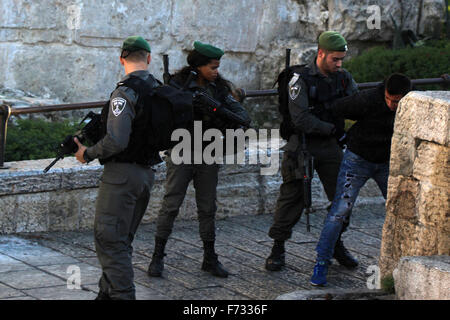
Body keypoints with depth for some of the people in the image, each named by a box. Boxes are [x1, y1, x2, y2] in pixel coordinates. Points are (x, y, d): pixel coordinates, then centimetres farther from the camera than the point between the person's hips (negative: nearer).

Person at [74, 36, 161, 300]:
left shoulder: (126, 93, -17)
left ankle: (123, 295, -11)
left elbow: (116, 141, -25)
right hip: (147, 173, 8)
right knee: (122, 241, 16)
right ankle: (108, 293, 23)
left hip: (122, 172, -8)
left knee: (110, 240, -5)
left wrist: (88, 154, -8)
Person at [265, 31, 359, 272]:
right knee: (292, 198, 0)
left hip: (331, 148, 5)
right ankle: (278, 248, 9)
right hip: (303, 146, -5)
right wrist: (332, 129, -18)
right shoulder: (302, 79, -12)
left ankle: (336, 244, 23)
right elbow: (300, 119, -19)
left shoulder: (343, 78, 6)